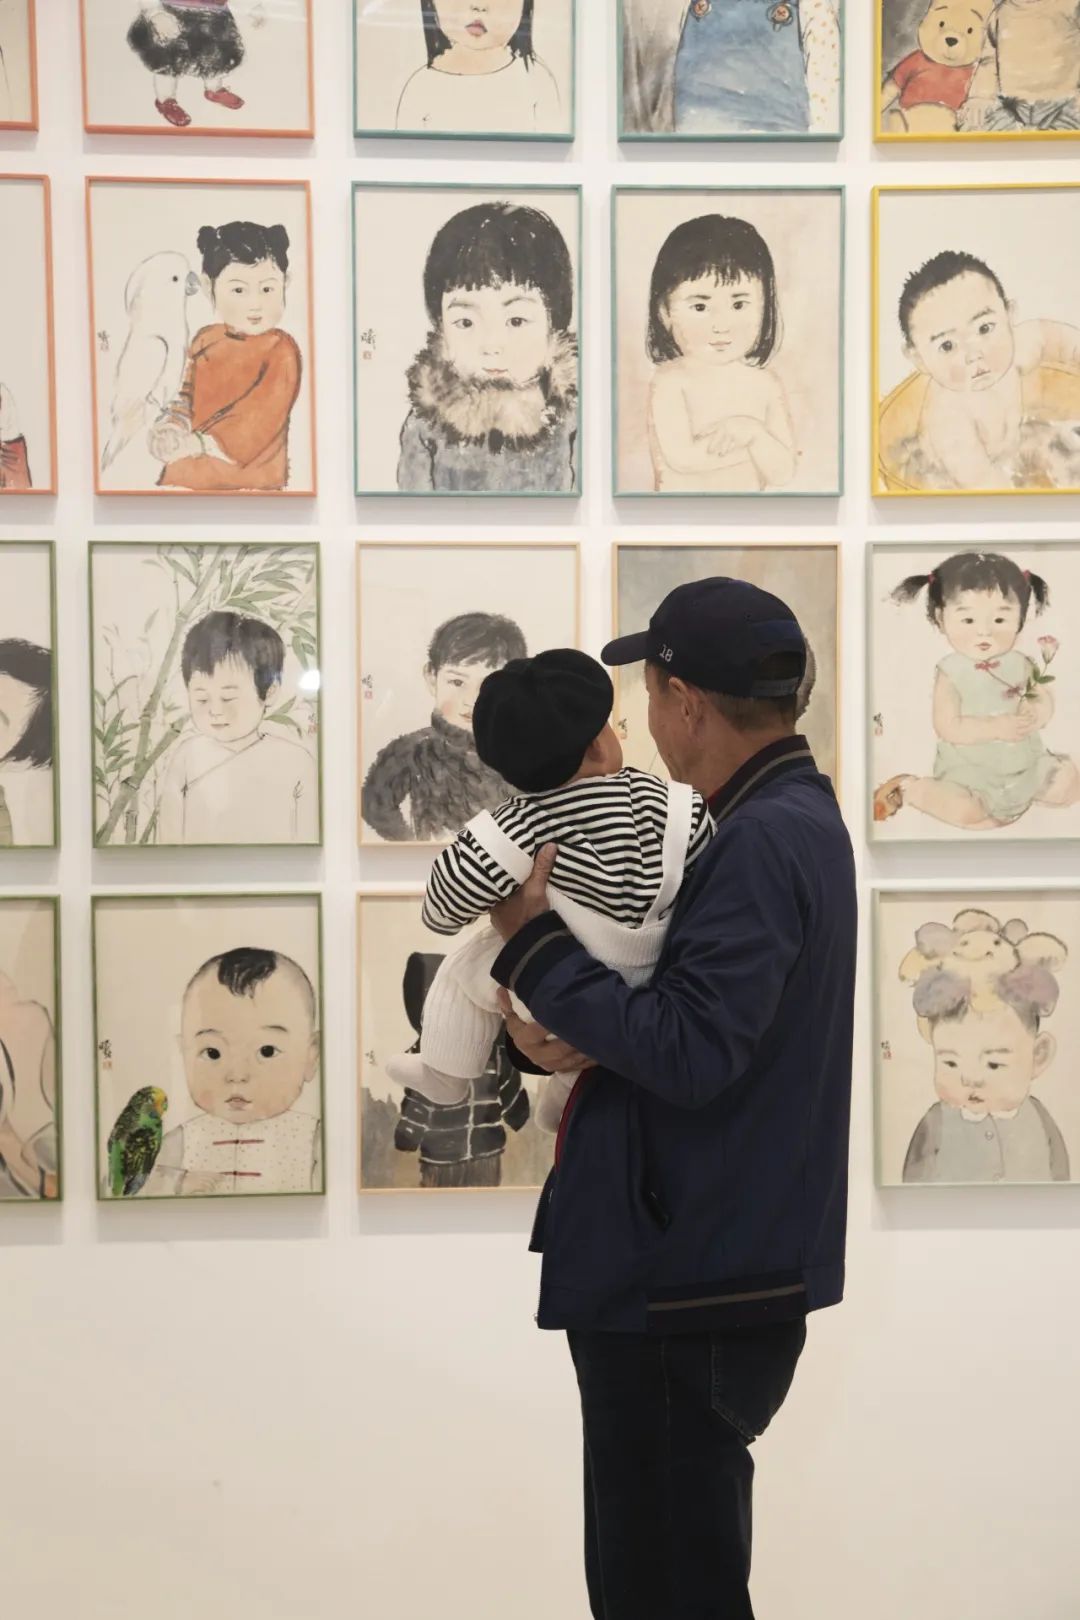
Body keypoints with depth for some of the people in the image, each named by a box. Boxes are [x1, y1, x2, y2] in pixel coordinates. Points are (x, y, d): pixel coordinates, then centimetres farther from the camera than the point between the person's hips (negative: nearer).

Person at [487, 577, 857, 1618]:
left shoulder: (766, 840, -20)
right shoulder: (787, 816, 11)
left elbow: (693, 1053, -26)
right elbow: (699, 1010, 13)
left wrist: (532, 939, -17)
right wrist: (573, 1038, -6)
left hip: (696, 1284, -10)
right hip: (700, 1263, 10)